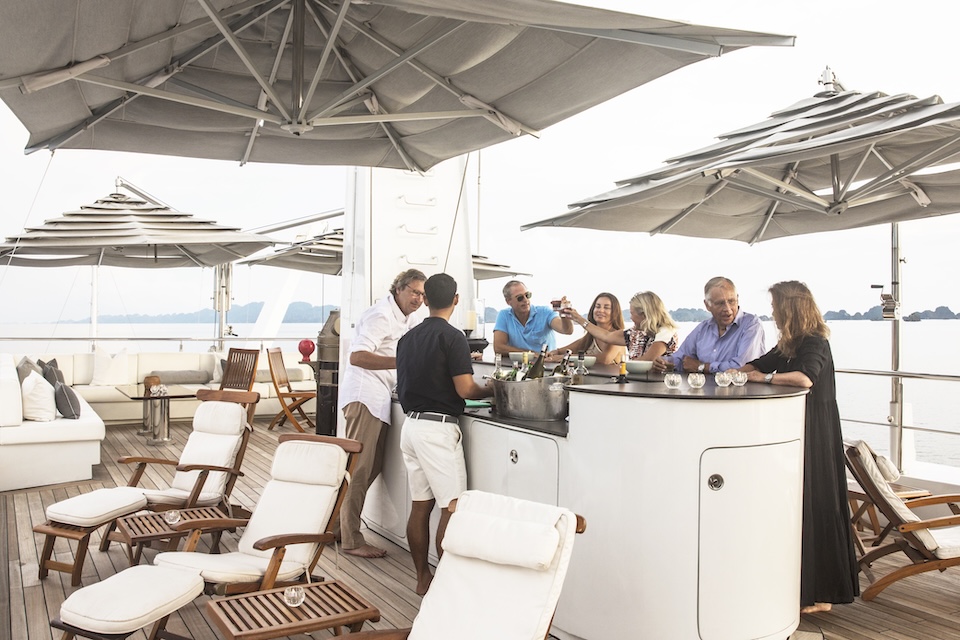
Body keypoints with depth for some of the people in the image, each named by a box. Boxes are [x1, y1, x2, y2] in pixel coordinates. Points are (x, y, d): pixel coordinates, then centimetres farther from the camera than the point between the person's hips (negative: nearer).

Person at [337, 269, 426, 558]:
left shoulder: (409, 319, 17)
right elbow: (357, 356, -24)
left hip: (379, 397, 10)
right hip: (365, 395, -10)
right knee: (360, 467, -6)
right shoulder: (382, 315, -14)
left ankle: (341, 521, 24)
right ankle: (351, 540, 0)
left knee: (372, 466, 12)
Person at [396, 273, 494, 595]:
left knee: (420, 505, 12)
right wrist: (492, 390, 3)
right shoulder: (452, 337, -11)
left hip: (411, 424, 8)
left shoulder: (408, 338, 11)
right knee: (452, 507, -1)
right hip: (438, 427, -8)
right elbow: (465, 389, -15)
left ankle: (422, 578, 20)